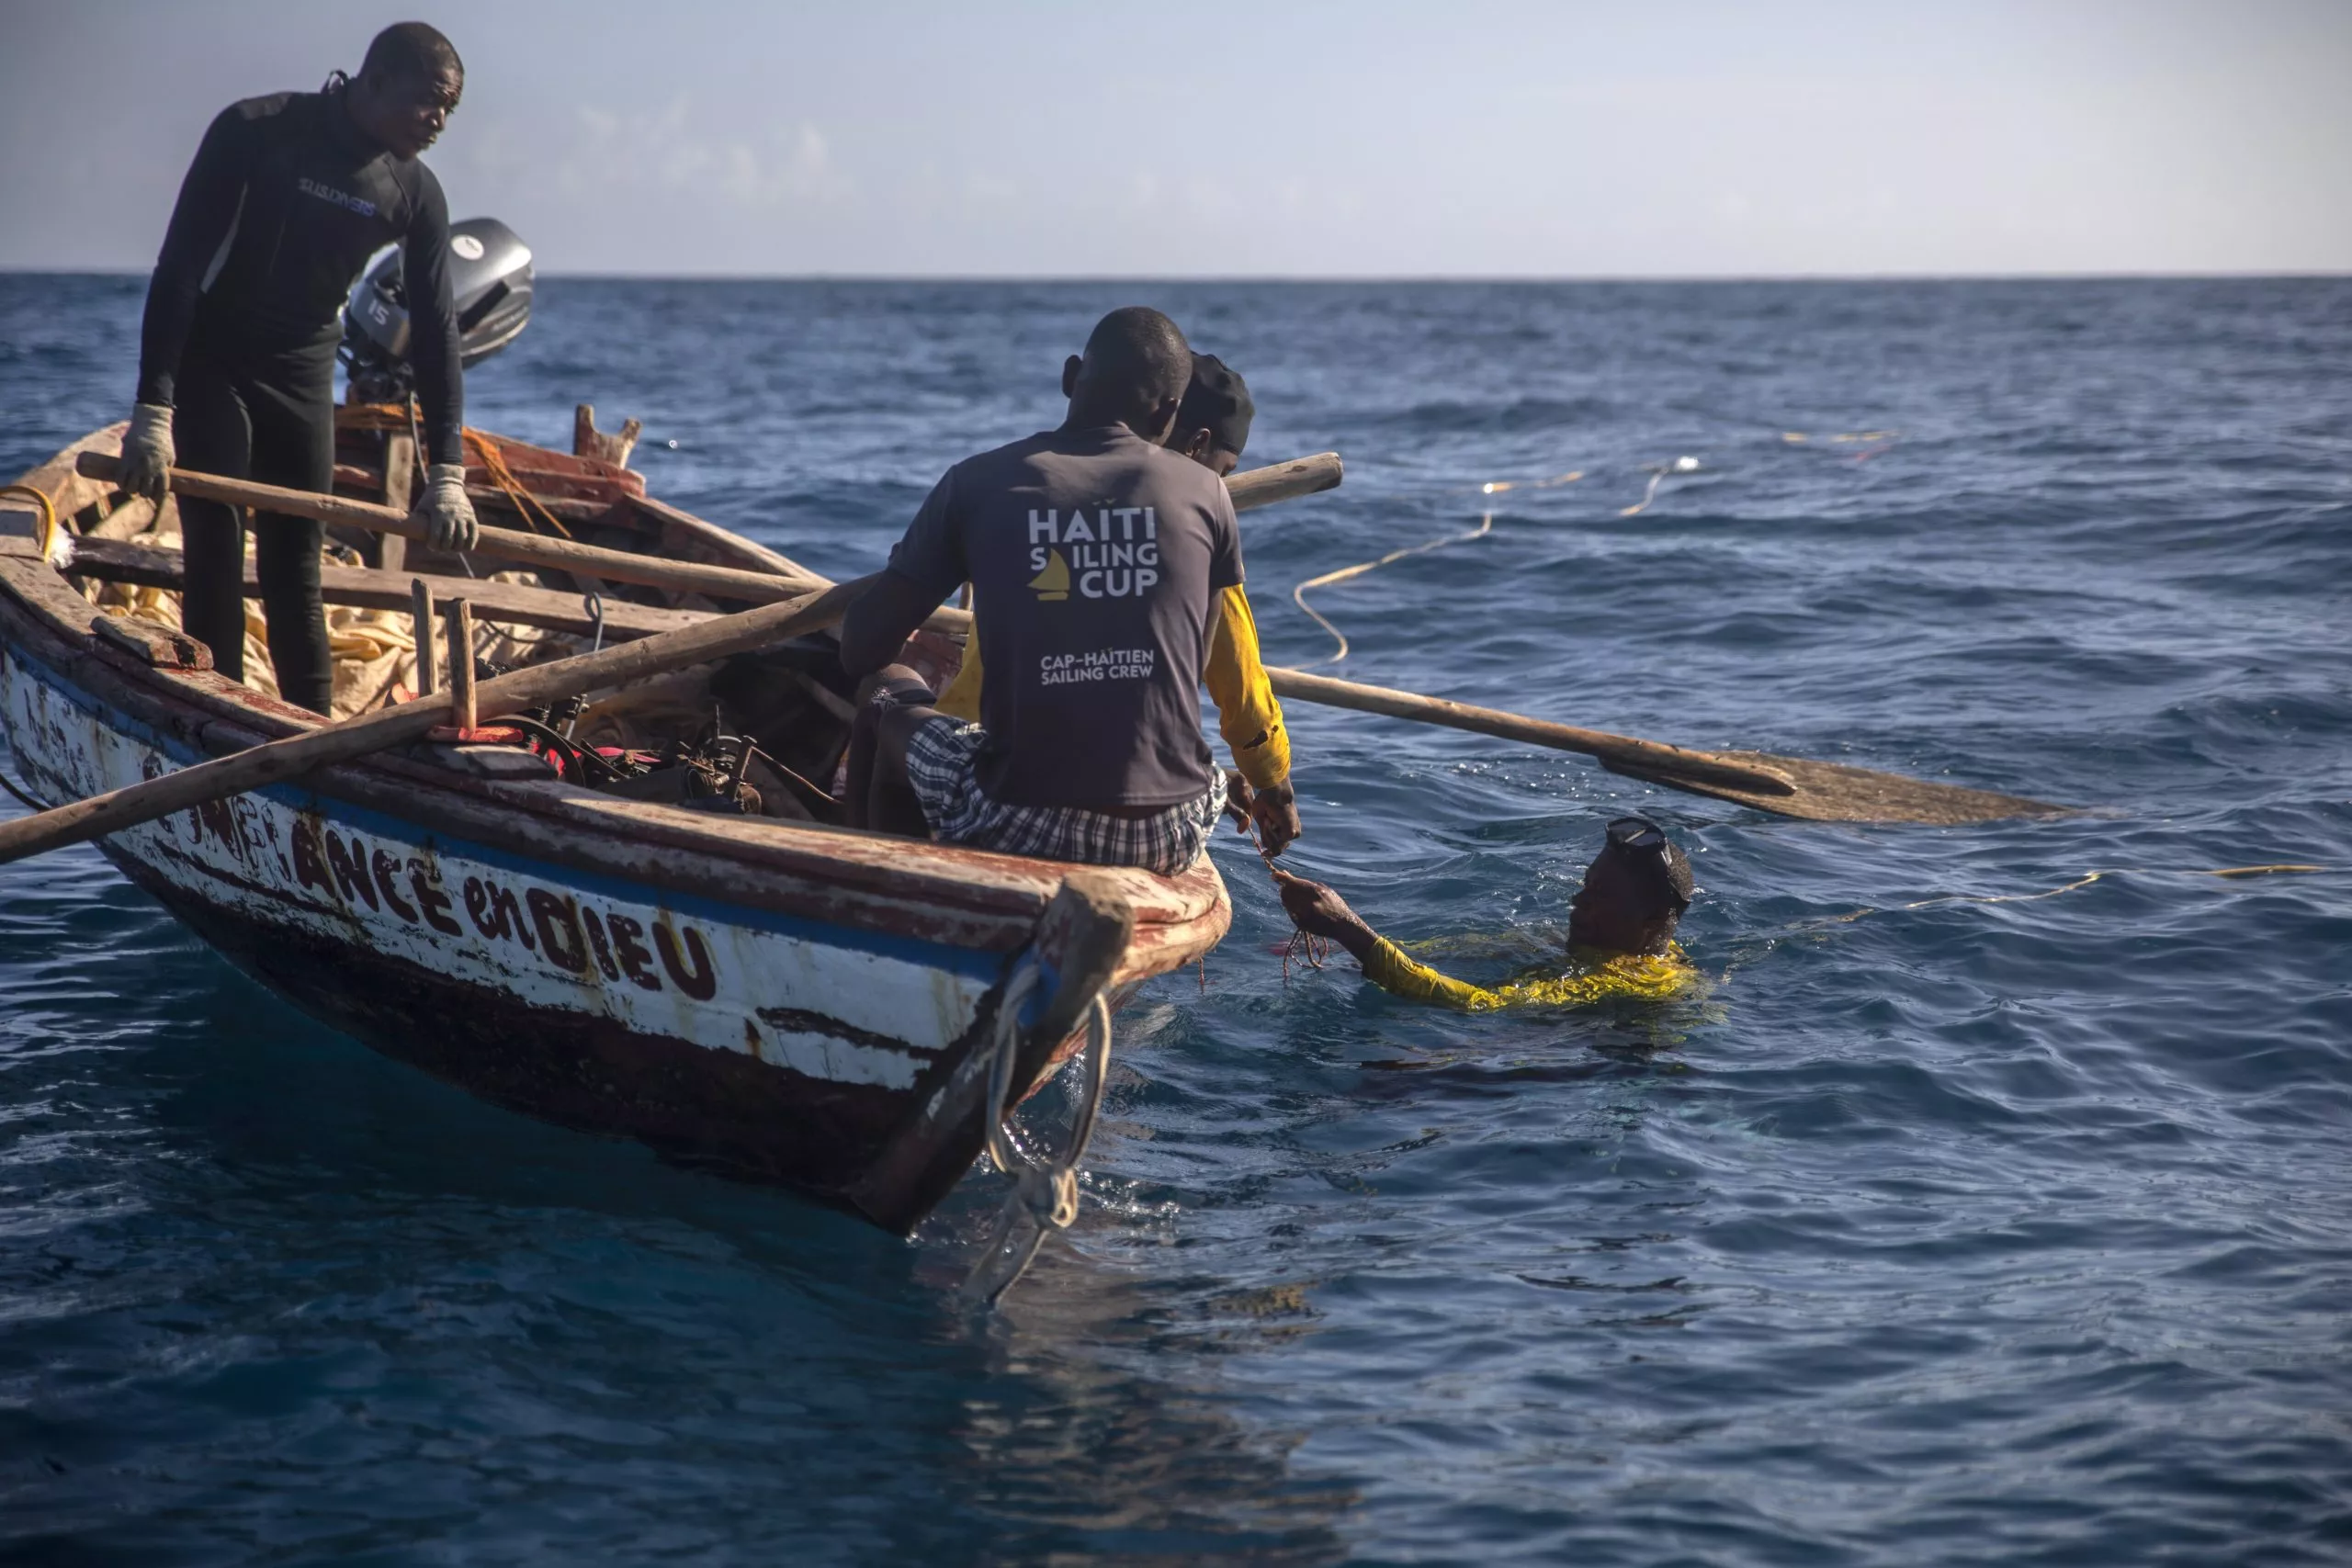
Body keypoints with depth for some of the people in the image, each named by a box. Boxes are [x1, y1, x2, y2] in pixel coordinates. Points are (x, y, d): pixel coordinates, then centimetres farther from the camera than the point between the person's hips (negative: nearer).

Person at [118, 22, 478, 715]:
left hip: (303, 378, 4)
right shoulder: (255, 133, -19)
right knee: (215, 564, -8)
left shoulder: (416, 194, -6)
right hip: (209, 368, -4)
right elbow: (178, 267, -20)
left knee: (295, 574, 5)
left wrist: (447, 473, -12)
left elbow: (434, 329, -5)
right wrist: (152, 410, -27)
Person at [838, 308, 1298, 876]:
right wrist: (1275, 789, 34)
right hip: (1169, 840, 2)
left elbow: (861, 651, 2)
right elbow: (1236, 680, 15)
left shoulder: (977, 483, 0)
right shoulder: (1204, 493, 4)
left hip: (1017, 832, -2)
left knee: (888, 703, 28)